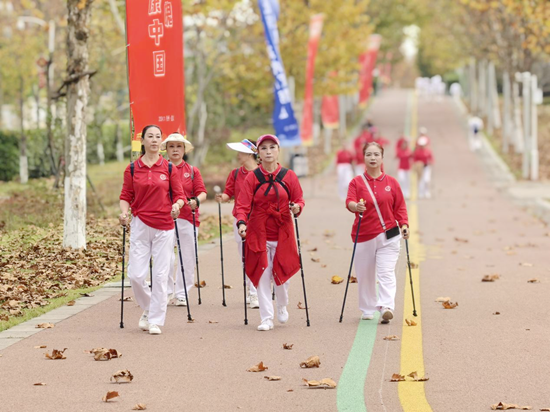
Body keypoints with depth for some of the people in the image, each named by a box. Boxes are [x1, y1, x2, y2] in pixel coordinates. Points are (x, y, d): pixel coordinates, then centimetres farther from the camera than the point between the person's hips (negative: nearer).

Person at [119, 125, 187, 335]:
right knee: (136, 275, -5)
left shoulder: (169, 168, 3)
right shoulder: (132, 168, 4)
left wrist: (177, 205, -18)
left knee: (160, 275, -2)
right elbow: (126, 196, 7)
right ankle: (148, 309, 22)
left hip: (164, 227, 0)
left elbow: (180, 195, 4)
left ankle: (156, 320, 7)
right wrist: (124, 212, -12)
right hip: (140, 225, 0)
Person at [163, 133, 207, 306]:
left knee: (187, 259, 3)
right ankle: (167, 291, 5)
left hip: (187, 218, 2)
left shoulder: (192, 171, 11)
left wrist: (196, 201, -18)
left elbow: (202, 192, 4)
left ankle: (181, 294, 14)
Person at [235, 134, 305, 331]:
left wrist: (297, 208, -18)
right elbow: (243, 204, -6)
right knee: (262, 275, -2)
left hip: (282, 234, 1)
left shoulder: (289, 176, 2)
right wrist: (241, 222, -23)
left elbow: (299, 199, 5)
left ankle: (282, 306, 35)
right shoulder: (252, 177, -1)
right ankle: (267, 318, 5)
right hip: (259, 234, -1)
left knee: (282, 273, 4)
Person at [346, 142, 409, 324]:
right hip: (364, 236, 0)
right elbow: (349, 201, -13)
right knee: (365, 275, 5)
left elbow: (400, 207, 9)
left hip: (388, 236, 0)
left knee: (386, 273, -13)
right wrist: (356, 206, -36)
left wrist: (404, 224, -7)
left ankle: (386, 307, -22)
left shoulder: (391, 183, 7)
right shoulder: (357, 182, 3)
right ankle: (367, 310, 21)